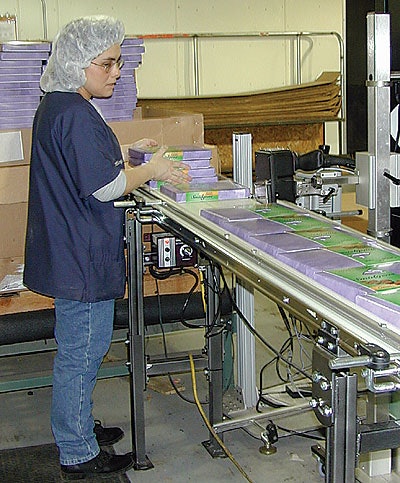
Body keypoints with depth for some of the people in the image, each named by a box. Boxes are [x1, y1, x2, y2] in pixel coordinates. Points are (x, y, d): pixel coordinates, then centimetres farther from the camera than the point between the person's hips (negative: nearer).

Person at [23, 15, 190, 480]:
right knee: (81, 354, 0)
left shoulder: (56, 107, 12)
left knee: (78, 351, 22)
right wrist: (152, 169, -9)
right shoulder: (75, 115, -21)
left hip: (68, 250, 11)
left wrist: (127, 156, 14)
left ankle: (77, 427, 37)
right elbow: (104, 187, -22)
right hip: (82, 257, -11)